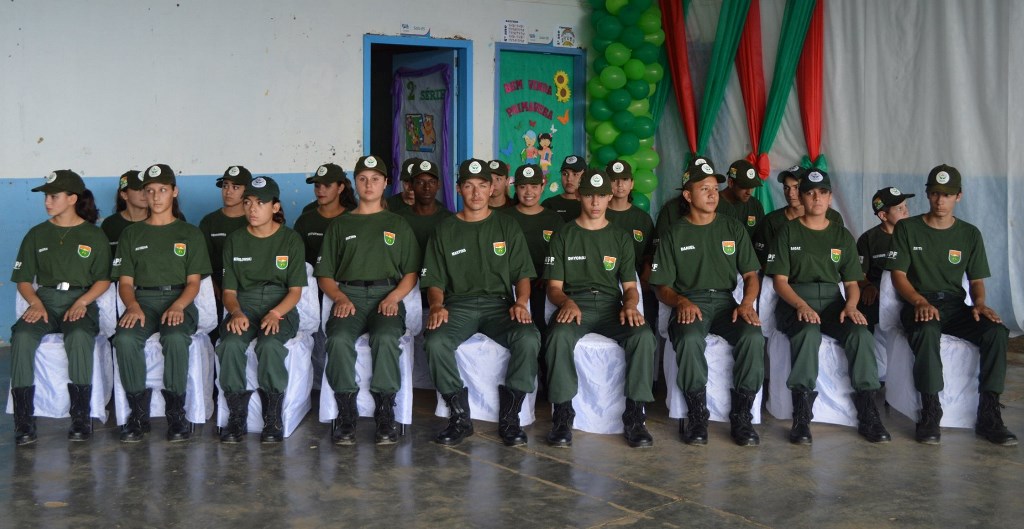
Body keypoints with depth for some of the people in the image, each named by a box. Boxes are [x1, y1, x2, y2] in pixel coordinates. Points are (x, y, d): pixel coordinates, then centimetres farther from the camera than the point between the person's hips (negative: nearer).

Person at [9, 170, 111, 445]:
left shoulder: (94, 235, 9)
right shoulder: (37, 234, 15)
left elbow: (103, 280, 6)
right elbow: (23, 279, 13)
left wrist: (82, 302, -12)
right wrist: (36, 303, -7)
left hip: (80, 302, -2)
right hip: (44, 300, 2)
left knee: (79, 337, -37)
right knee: (22, 336, -31)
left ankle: (81, 417, -30)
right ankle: (23, 419, -27)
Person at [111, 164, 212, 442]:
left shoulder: (190, 233, 14)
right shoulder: (131, 234, 19)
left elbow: (193, 281, 6)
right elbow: (125, 282, 12)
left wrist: (177, 306, -15)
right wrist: (132, 305, -11)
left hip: (179, 301, -2)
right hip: (142, 300, 2)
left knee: (176, 338, -36)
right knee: (124, 338, -32)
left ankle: (176, 413, -23)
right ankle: (138, 411, -20)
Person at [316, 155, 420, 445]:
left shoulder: (398, 225, 21)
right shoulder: (340, 225, 22)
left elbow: (411, 273, 13)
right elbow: (325, 275, 16)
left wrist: (393, 297, -7)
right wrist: (341, 298, -4)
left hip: (387, 296, -1)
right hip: (348, 295, 1)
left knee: (385, 338, -35)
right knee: (338, 339, -32)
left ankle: (385, 413, -27)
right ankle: (346, 413, -25)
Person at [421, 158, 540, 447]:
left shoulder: (507, 226, 14)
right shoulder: (445, 230, 14)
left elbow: (523, 273, 10)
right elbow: (434, 280, 10)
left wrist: (521, 302, -11)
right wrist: (437, 305, -11)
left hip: (500, 303, 0)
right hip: (458, 304, 0)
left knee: (528, 338, -32)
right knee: (435, 342, -33)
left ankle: (509, 417, -18)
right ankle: (460, 417, -17)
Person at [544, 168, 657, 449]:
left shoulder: (621, 238, 16)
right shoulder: (563, 236, 11)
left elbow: (630, 286, 12)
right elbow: (554, 286, 7)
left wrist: (629, 305, -12)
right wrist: (567, 302, -17)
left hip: (611, 307, 2)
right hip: (573, 305, -1)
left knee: (644, 336, -31)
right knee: (559, 336, -37)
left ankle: (634, 414, -22)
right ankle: (563, 413, -25)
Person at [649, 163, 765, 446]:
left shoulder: (733, 228, 14)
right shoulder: (674, 234, 8)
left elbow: (751, 275, 11)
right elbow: (663, 287, 6)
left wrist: (747, 303, -10)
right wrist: (681, 301, -16)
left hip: (725, 301, 2)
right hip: (688, 303, -2)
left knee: (753, 335, -31)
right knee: (690, 338, -37)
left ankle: (741, 416, -18)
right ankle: (697, 414, -19)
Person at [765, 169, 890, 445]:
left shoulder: (842, 235, 17)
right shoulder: (789, 231, 8)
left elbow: (852, 282, 14)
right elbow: (780, 280, 0)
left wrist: (851, 305, -10)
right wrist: (801, 306, -19)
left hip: (832, 300, 3)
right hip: (795, 300, -3)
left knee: (861, 334, -29)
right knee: (808, 332, -37)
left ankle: (867, 412, -24)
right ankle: (802, 415, -35)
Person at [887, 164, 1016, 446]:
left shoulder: (970, 234, 12)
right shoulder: (907, 228, 4)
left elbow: (976, 279, 13)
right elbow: (898, 275, -1)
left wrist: (979, 302, -10)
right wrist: (920, 301, -19)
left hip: (955, 306, 3)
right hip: (918, 303, -3)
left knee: (997, 331, -27)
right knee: (927, 331, -39)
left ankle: (988, 415, -20)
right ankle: (930, 411, -29)